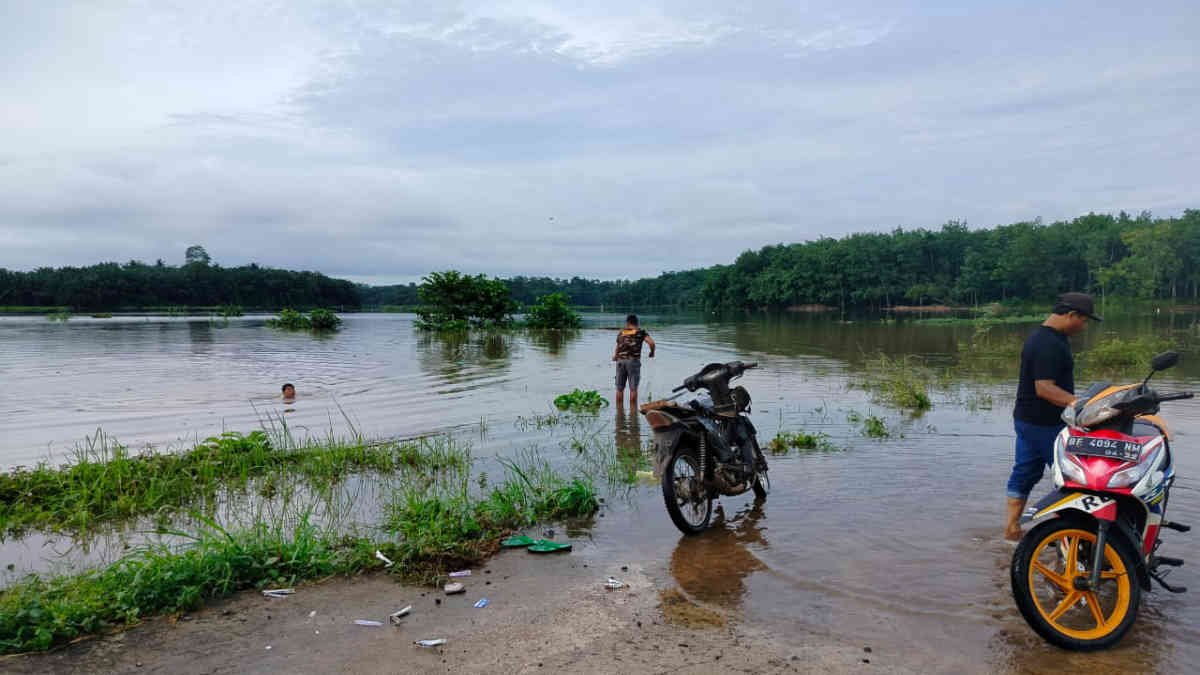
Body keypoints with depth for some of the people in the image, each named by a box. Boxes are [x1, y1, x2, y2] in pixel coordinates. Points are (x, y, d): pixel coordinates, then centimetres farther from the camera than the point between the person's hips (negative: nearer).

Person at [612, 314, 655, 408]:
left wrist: (615, 356, 37)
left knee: (620, 389, 10)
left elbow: (617, 349, 16)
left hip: (620, 361, 3)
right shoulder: (640, 332, 5)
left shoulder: (621, 333, 14)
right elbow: (651, 342, -9)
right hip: (633, 361, -3)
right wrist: (652, 352, 10)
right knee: (633, 389, 2)